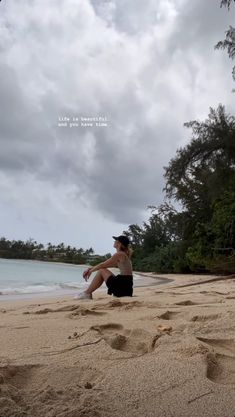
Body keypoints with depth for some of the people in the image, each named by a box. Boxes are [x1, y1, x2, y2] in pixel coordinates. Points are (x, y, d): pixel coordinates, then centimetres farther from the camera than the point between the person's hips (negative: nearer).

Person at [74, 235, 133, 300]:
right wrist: (92, 268, 19)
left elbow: (102, 265, -3)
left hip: (122, 287, -9)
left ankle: (86, 293, 6)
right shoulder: (124, 255, 17)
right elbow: (104, 265, 21)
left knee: (101, 271, -1)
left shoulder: (119, 254, -10)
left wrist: (90, 270, 11)